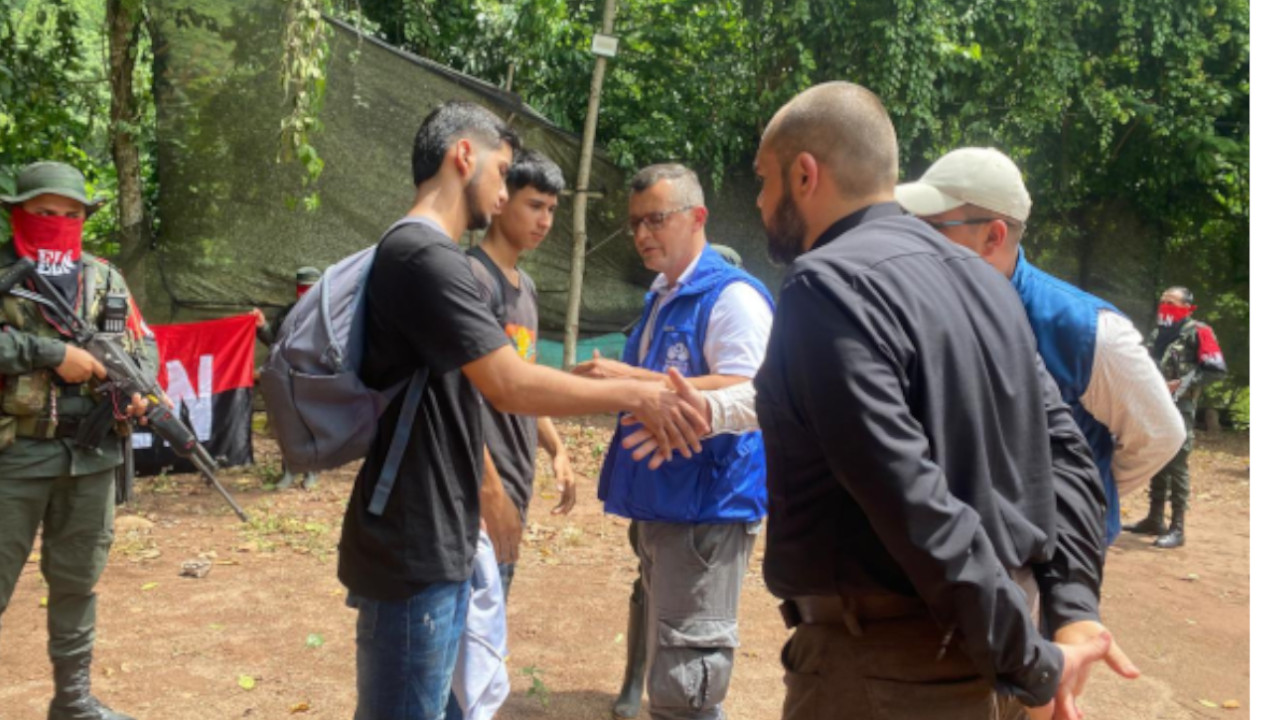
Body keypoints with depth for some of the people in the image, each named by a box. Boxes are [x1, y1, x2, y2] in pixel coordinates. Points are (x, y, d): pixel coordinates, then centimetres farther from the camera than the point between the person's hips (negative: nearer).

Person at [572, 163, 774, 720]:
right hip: (659, 501, 10)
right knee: (658, 654, 21)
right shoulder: (660, 297, 16)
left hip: (708, 507, -9)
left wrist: (631, 379, -28)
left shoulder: (732, 296, -13)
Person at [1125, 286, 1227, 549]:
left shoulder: (1197, 332, -6)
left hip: (1180, 409, -8)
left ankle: (1178, 529, -6)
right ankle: (1155, 519, 21)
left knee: (1176, 465, -9)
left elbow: (1216, 369, -10)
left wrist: (1181, 384, -16)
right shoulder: (1158, 333, 17)